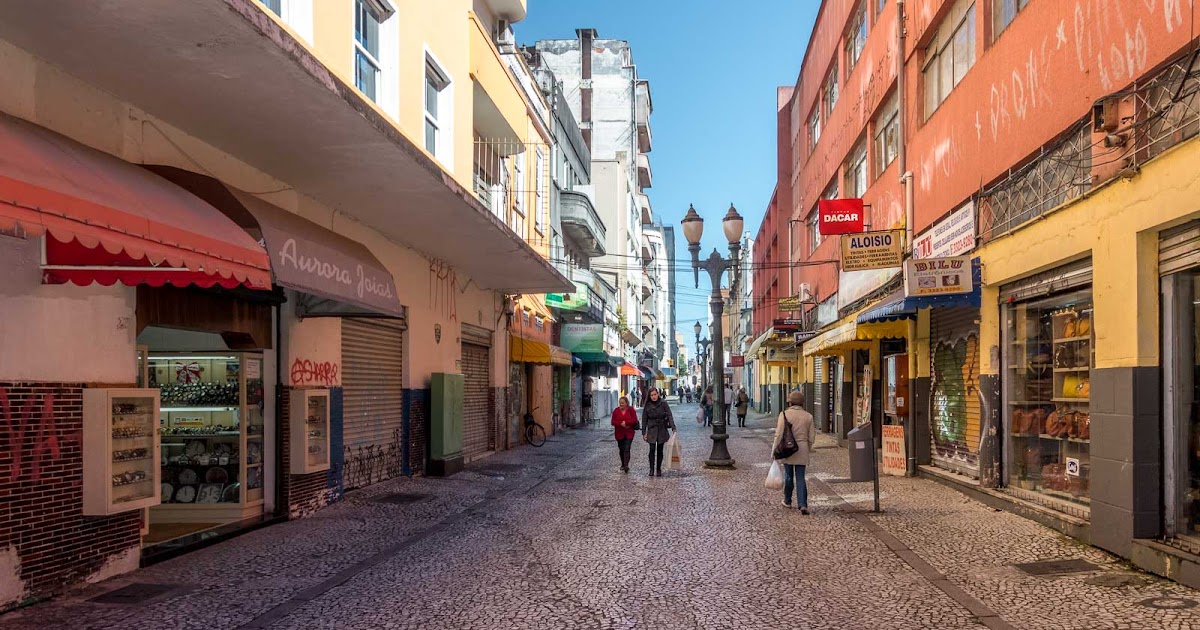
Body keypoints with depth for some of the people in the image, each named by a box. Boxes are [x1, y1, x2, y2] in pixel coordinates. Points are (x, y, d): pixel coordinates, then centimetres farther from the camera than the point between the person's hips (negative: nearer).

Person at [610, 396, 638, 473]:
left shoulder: (631, 410, -2)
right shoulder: (616, 411, 4)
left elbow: (634, 420, -9)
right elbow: (613, 422, -2)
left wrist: (625, 422, -17)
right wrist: (621, 424, -17)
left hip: (629, 433, -3)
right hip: (619, 433, 3)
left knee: (627, 449, -14)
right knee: (621, 449, 11)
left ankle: (626, 465, -19)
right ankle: (623, 465, 26)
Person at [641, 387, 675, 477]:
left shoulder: (663, 403, -5)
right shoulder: (647, 405, -2)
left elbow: (669, 415, -8)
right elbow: (644, 419, 3)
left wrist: (673, 427, -18)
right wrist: (644, 433, 2)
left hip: (662, 430, 0)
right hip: (651, 430, 0)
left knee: (660, 450, 6)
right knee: (652, 449, -10)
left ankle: (658, 469, 17)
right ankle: (651, 469, -4)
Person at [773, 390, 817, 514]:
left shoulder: (784, 414, -8)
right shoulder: (808, 416, 1)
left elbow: (779, 434, -11)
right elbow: (811, 437, 5)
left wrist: (774, 449, -3)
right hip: (802, 451, 1)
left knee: (788, 476, 14)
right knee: (800, 477, 3)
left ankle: (787, 501, 29)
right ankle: (802, 504, -9)